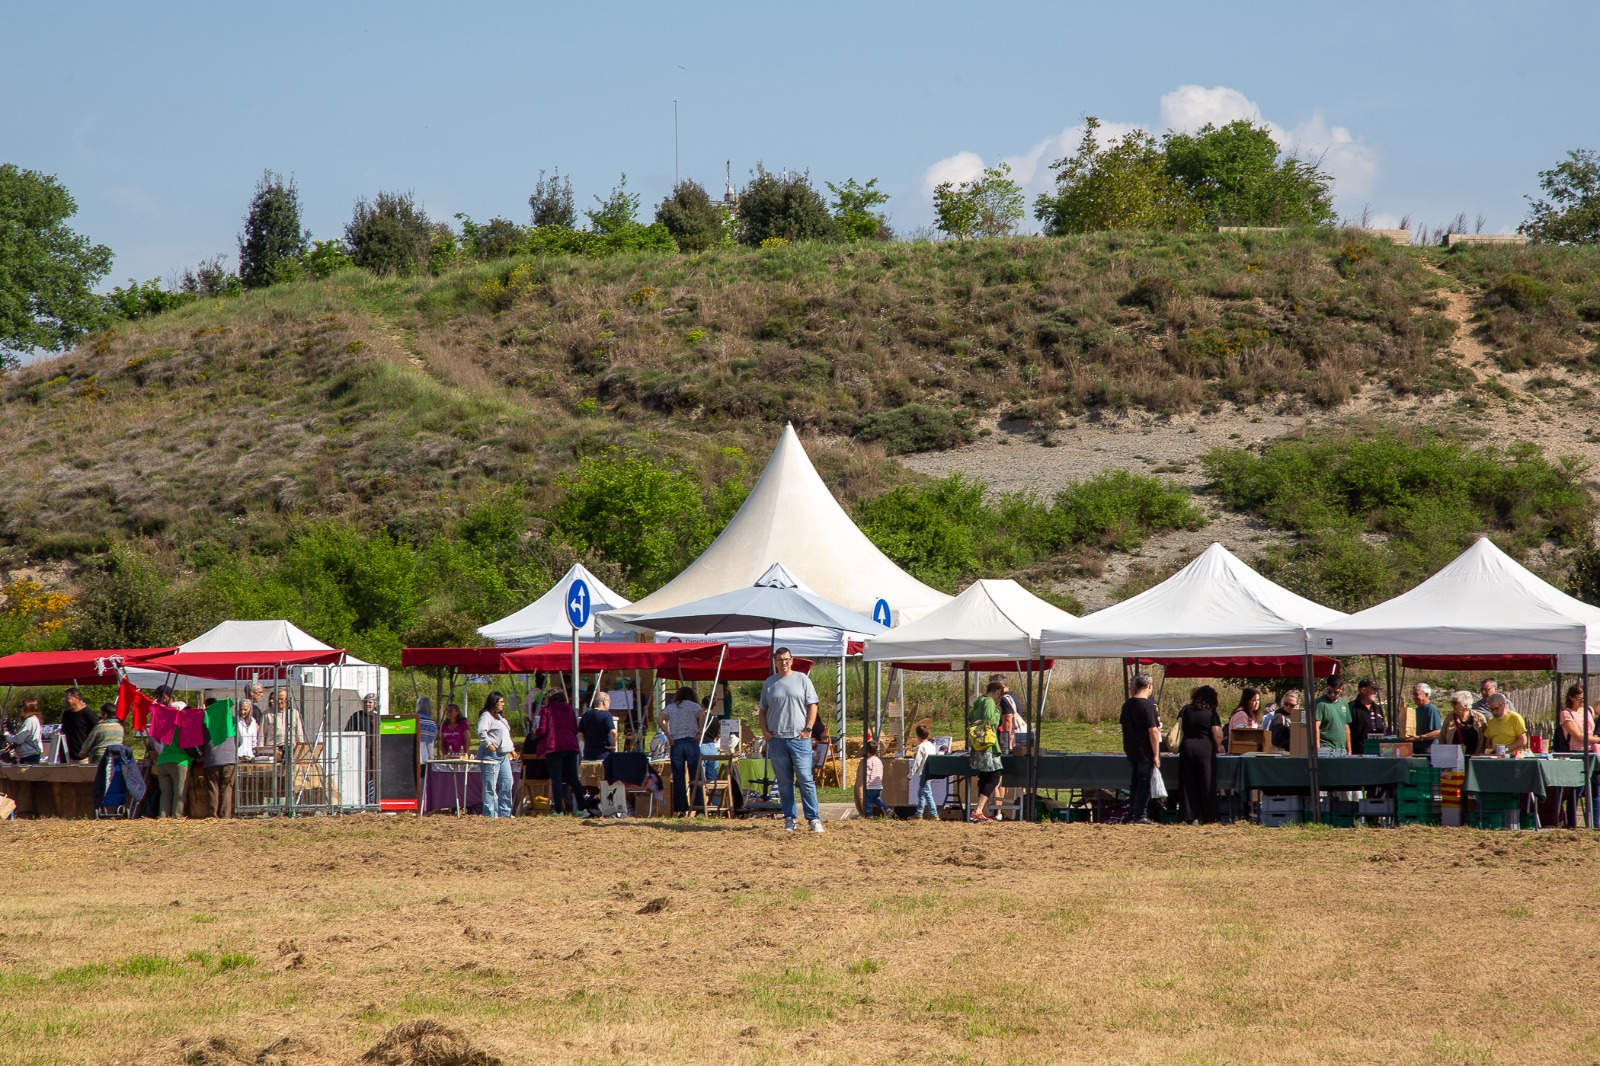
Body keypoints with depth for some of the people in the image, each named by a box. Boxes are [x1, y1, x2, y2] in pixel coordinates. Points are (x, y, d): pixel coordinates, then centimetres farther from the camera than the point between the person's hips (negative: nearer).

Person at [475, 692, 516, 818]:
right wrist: (488, 745, -23)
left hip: (504, 755, 10)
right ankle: (490, 813, -7)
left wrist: (511, 749, 25)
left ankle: (504, 812, 13)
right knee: (490, 785, -8)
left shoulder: (500, 717, 23)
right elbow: (481, 732, -25)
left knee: (507, 783, 7)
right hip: (491, 755, -10)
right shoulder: (486, 716, -9)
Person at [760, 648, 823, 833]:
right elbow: (763, 710, 17)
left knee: (805, 780, -6)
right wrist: (764, 730, 2)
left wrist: (808, 729, -6)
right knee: (784, 782, 5)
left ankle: (814, 818, -5)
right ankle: (789, 818, 11)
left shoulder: (802, 680, 5)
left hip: (799, 737, -3)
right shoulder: (769, 683, 12)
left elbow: (812, 705, 4)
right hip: (776, 739, 3)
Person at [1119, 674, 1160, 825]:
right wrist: (1156, 754, -16)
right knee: (1144, 783, -1)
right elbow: (1153, 731, -19)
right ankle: (1140, 816, 1)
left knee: (1135, 783, 15)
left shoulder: (1127, 704, 8)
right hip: (1145, 752, -7)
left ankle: (1131, 815, 16)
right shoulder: (1148, 705, -16)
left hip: (1130, 750, 7)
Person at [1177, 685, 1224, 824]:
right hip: (1206, 749, -3)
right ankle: (1207, 818, 5)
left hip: (1187, 747, 3)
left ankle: (1191, 817, 3)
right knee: (1207, 784, 5)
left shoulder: (1186, 710, 6)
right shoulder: (1211, 713, -3)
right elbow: (1217, 734, -8)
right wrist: (1218, 746, 10)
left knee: (1188, 784, 6)